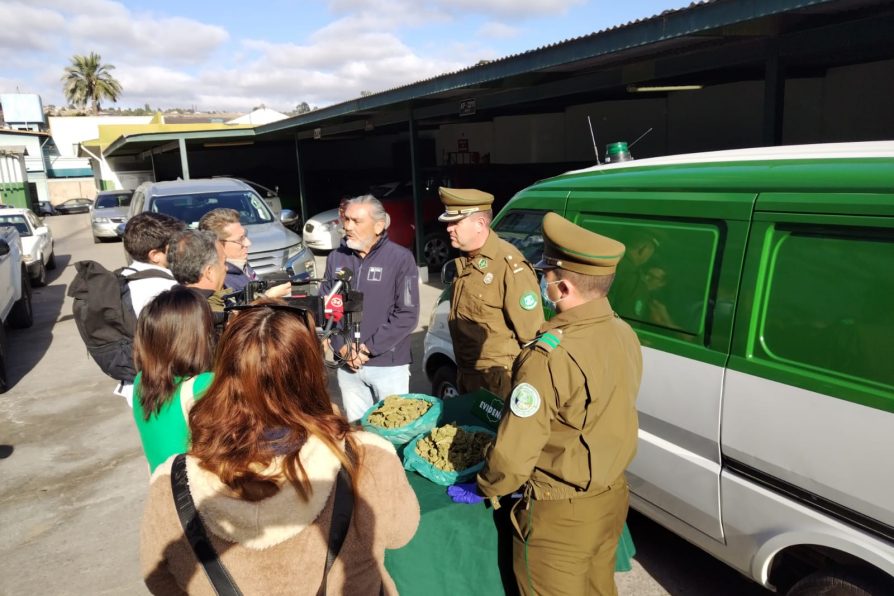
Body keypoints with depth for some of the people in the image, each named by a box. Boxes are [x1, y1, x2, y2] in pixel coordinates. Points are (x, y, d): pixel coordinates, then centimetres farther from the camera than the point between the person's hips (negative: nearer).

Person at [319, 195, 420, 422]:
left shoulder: (401, 258, -10)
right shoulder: (336, 258, 3)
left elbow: (407, 315, -12)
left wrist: (368, 348, -14)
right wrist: (342, 347, -7)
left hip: (389, 364, -3)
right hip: (347, 364, 4)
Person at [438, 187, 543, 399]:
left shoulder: (508, 264, -22)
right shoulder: (464, 261, 6)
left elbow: (529, 328, -20)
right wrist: (462, 370, 17)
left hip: (497, 378, -8)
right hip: (466, 373, 8)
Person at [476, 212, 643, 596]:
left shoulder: (551, 356, -31)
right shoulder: (623, 333, -6)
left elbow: (513, 455, -25)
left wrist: (485, 487, -5)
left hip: (561, 515, -7)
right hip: (612, 495, 7)